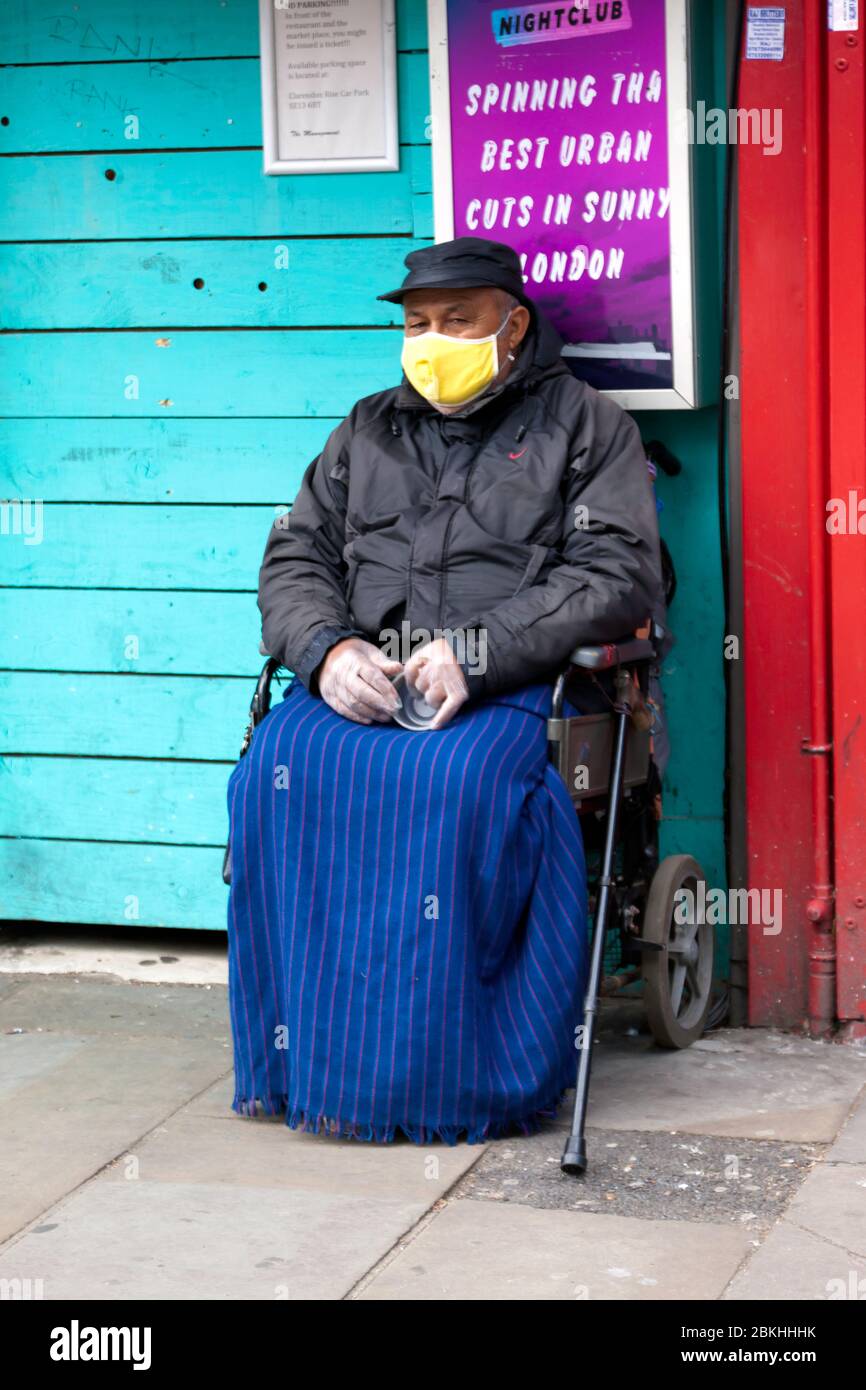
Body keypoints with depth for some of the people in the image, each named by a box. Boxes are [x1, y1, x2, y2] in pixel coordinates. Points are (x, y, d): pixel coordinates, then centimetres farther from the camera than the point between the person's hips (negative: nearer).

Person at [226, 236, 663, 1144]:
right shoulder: (369, 431, 24)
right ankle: (305, 1056, -20)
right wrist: (327, 650, -4)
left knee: (458, 782, -36)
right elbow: (295, 558, 21)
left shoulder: (584, 424, 11)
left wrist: (476, 652, -14)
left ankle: (461, 1073, -27)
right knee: (279, 769, -27)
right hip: (361, 686, 4)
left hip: (514, 691, -4)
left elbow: (618, 575, -2)